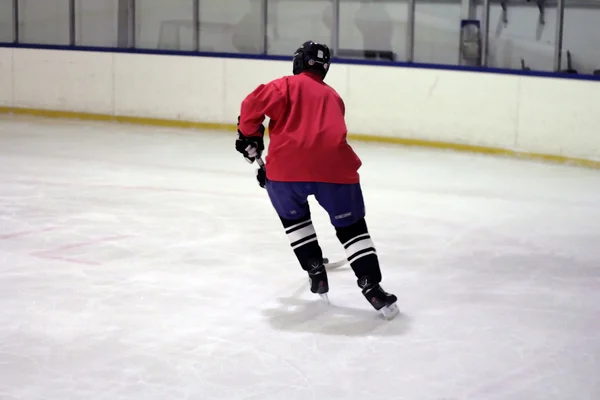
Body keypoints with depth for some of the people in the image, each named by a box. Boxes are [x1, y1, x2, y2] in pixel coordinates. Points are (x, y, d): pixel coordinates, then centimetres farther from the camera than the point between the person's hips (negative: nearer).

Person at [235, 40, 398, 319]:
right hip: (333, 167, 2)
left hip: (288, 166, -2)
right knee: (351, 226, 12)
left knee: (293, 216, 27)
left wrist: (250, 137, 12)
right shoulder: (333, 97, 29)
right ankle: (372, 287, -1)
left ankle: (316, 271, 23)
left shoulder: (287, 85, 13)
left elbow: (254, 104, -4)